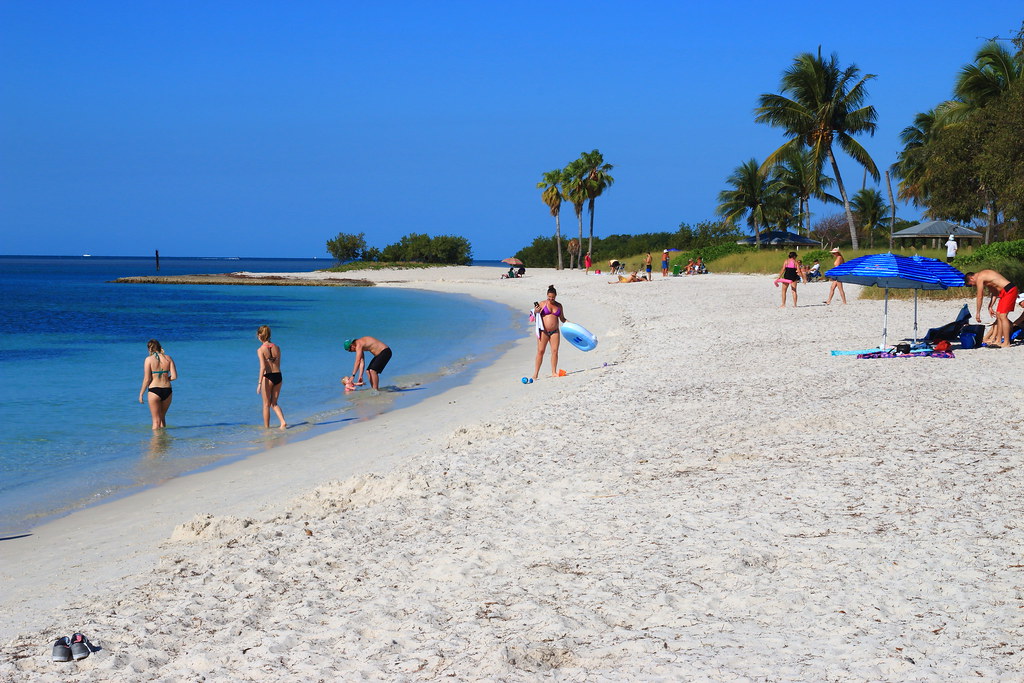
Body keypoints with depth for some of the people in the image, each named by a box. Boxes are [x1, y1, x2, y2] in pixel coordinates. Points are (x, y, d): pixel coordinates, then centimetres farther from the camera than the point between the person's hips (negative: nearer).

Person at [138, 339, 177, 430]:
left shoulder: (149, 359, -6)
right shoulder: (168, 358, 4)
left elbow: (147, 379, -8)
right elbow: (174, 376, -2)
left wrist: (141, 394, 1)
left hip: (154, 390, -4)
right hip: (167, 390, 4)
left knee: (156, 421, 5)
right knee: (162, 417, 22)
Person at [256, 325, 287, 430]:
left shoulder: (260, 350, -11)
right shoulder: (277, 347, 4)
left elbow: (263, 367, -18)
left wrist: (259, 383, -17)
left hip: (268, 377, -5)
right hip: (278, 376, 5)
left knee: (266, 405, 10)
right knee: (274, 403, 17)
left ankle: (267, 428, 18)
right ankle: (283, 422, -1)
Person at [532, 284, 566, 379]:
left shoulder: (559, 306, 10)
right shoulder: (543, 304, 1)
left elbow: (562, 319, 20)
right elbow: (535, 313, 3)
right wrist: (536, 311, -19)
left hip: (554, 332, 3)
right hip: (543, 331, -3)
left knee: (555, 351, -2)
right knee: (540, 351, -6)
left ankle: (554, 372, 5)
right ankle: (535, 373, -4)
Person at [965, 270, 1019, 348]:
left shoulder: (979, 278, -11)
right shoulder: (984, 276, 18)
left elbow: (980, 297, -8)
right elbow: (994, 293, 22)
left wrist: (977, 313, 0)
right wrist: (990, 307, 18)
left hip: (1009, 290, -10)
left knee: (1002, 316, -13)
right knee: (998, 315, 12)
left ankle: (1006, 342, -13)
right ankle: (998, 341, 15)